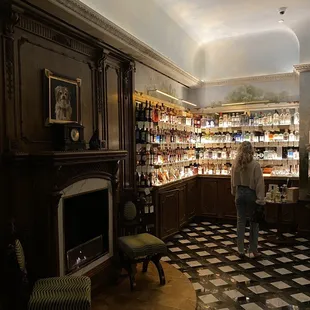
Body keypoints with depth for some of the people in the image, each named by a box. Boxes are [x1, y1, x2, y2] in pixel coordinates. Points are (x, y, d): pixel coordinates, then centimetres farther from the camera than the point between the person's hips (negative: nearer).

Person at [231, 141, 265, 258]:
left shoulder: (236, 164, -2)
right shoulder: (255, 165, -13)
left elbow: (233, 181, 5)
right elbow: (259, 183, -13)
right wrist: (260, 199, -9)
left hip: (240, 193, 3)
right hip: (251, 194, -3)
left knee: (240, 222, 10)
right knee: (254, 223, 10)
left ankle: (241, 250, 17)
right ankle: (253, 251, 17)